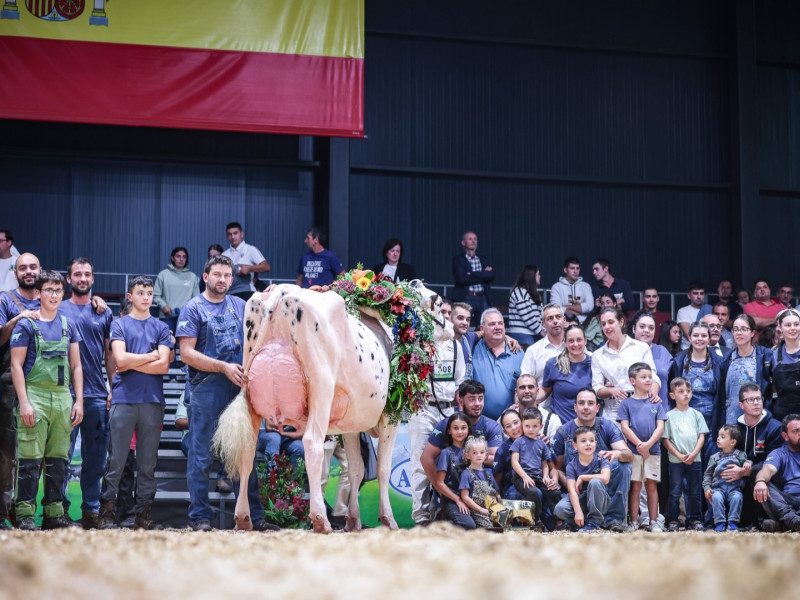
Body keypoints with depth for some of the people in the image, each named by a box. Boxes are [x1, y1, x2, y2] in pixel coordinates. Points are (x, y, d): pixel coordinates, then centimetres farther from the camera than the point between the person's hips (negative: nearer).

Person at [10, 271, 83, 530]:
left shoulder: (68, 326, 15)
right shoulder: (26, 324, 1)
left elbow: (76, 366, 17)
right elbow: (16, 365, -4)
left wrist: (78, 401, 9)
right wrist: (24, 402, -13)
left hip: (63, 397, 5)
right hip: (35, 394, -5)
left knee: (58, 459, 7)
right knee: (31, 459, -8)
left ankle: (54, 513, 13)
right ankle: (25, 514, -4)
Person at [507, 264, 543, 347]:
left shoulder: (532, 293, 20)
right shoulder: (520, 292, -9)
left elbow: (539, 314, 15)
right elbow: (527, 316, -14)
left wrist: (542, 328, 0)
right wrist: (540, 330, -9)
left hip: (532, 334, 9)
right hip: (522, 334, -9)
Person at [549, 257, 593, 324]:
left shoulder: (585, 286, 13)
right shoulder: (556, 287, 6)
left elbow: (589, 306, -2)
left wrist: (568, 307, -3)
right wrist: (580, 307, -4)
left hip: (582, 324, 2)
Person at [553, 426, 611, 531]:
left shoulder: (602, 460, -6)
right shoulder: (572, 466, -5)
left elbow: (605, 478, -27)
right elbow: (572, 490, -17)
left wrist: (582, 477, -18)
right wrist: (578, 511, -31)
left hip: (598, 502, -1)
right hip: (580, 500, 1)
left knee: (595, 482, -32)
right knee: (559, 509, -27)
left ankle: (595, 521, -20)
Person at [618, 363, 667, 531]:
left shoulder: (656, 403, 10)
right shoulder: (626, 403, 4)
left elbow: (660, 427, 3)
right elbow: (625, 427, -2)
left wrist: (648, 444, -13)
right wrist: (639, 444, -13)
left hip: (653, 450, 2)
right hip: (633, 451, -2)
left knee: (652, 486, 3)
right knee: (635, 486, 0)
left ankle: (654, 522, 5)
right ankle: (634, 522, 3)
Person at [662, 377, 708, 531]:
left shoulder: (696, 414, 10)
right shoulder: (669, 416, 2)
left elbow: (701, 436, 6)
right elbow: (665, 440, -1)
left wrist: (694, 454, -8)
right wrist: (679, 455, -11)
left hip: (694, 459, 2)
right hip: (675, 460, -2)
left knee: (695, 492, 6)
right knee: (675, 492, -2)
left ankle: (695, 519, 14)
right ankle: (672, 520, 3)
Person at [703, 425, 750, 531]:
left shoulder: (739, 455, 17)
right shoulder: (715, 457, 20)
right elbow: (708, 474, 18)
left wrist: (748, 463, -17)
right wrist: (706, 487, 4)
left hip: (734, 487, -1)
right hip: (718, 487, 1)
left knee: (737, 497, -33)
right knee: (716, 497, -32)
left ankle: (733, 522, -26)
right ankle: (719, 523, -28)